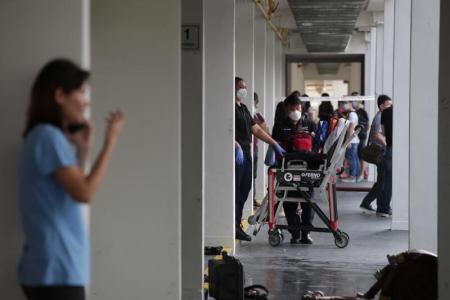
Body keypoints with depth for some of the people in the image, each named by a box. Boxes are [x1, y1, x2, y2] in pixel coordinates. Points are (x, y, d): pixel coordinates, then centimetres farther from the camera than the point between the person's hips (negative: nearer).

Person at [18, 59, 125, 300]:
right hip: (55, 270, -10)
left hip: (52, 269, 10)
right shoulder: (47, 136, -12)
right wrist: (110, 141, -12)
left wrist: (83, 150, 12)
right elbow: (84, 193, -19)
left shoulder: (49, 137, 17)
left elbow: (73, 190, 20)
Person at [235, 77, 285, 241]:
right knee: (235, 190, -7)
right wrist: (237, 146, -29)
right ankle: (232, 227, -5)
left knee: (244, 190, 9)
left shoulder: (243, 109, 21)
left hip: (246, 153, 9)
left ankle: (237, 226, 14)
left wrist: (274, 144, 21)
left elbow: (257, 130, 24)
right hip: (237, 154, -9)